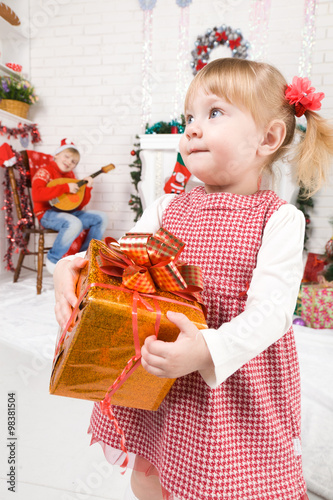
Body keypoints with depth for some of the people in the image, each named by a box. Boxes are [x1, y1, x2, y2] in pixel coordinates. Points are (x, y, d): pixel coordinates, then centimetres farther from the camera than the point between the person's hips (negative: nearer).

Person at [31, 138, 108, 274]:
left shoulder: (70, 176, 16)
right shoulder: (45, 171, -5)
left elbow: (79, 206, 15)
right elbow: (37, 194, -26)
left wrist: (87, 188, -1)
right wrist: (65, 187, -24)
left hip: (68, 212, 8)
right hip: (47, 213, -8)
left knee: (101, 218, 1)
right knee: (74, 223, -37)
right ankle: (53, 260, -15)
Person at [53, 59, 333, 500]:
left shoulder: (279, 219, -12)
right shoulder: (168, 208, 2)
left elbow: (270, 310, -20)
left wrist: (208, 351, -35)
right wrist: (73, 269, -19)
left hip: (235, 377, -3)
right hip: (154, 373, 5)